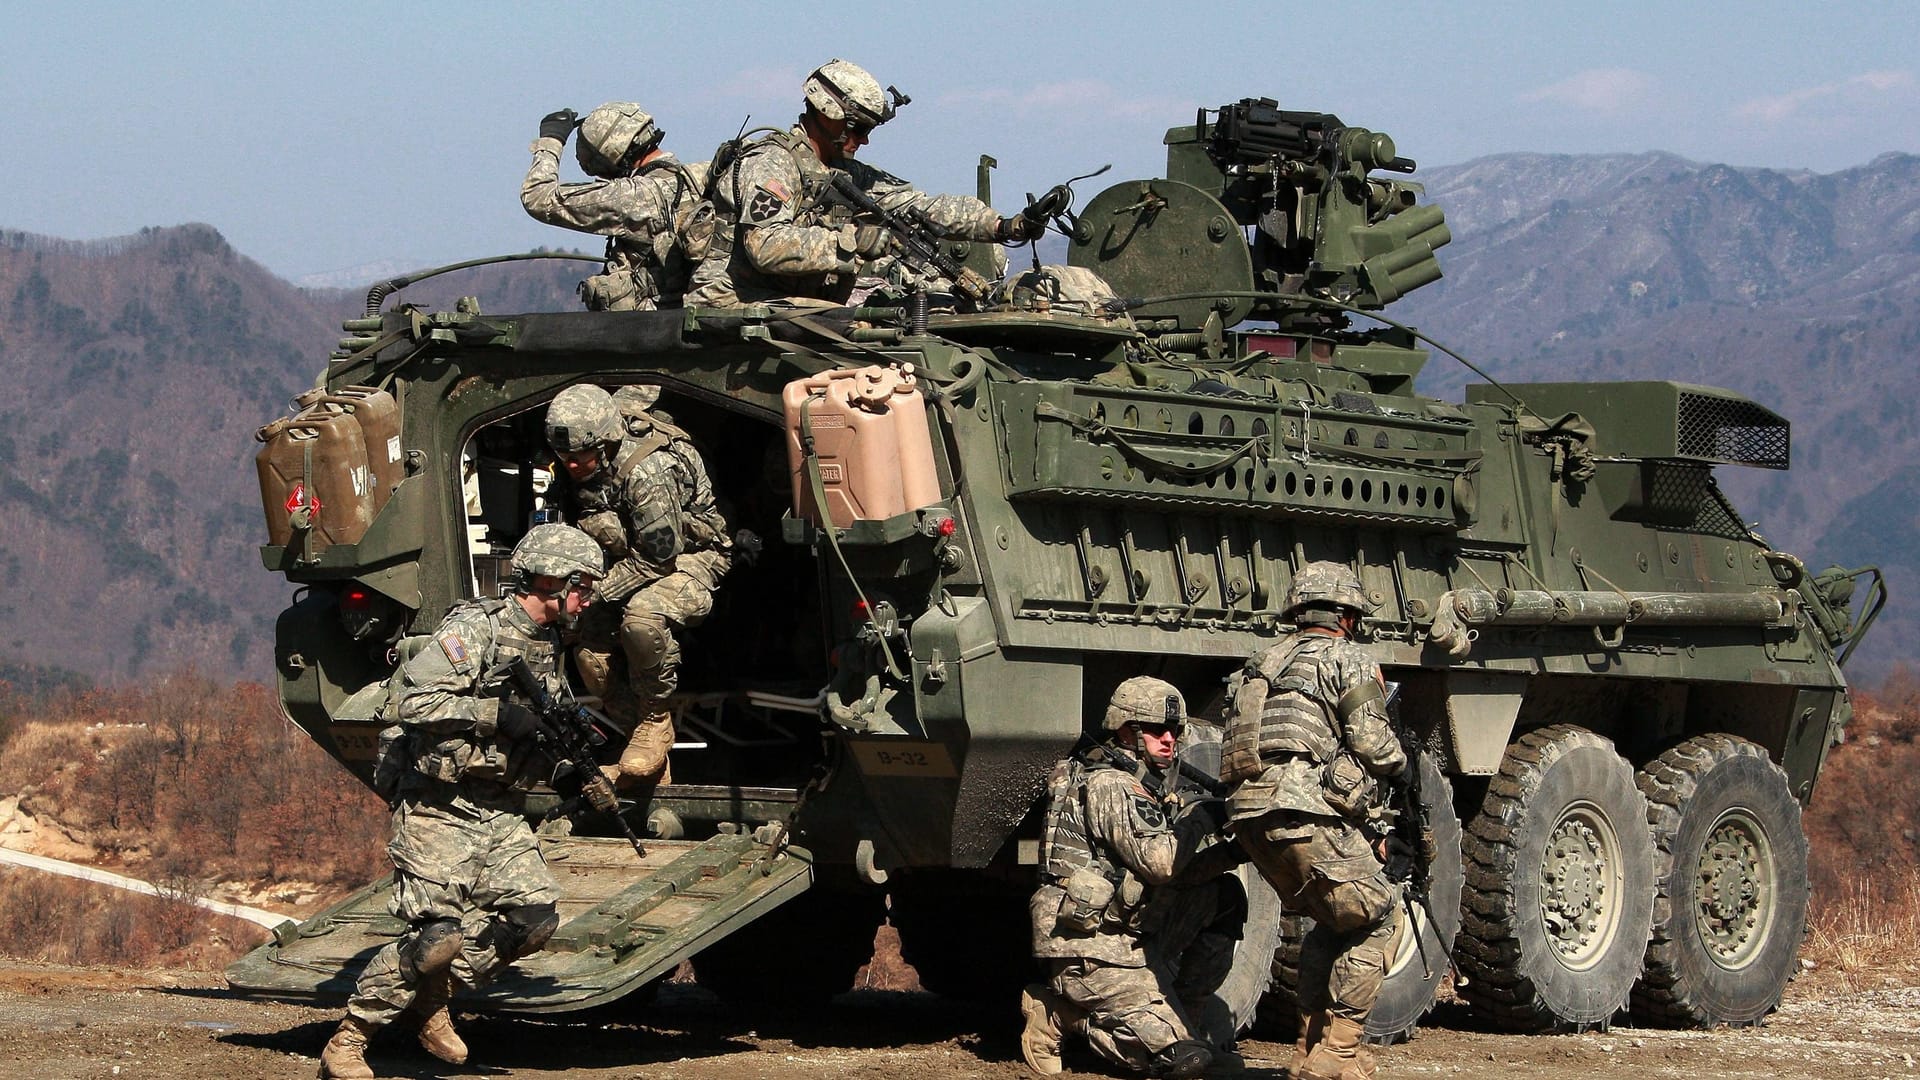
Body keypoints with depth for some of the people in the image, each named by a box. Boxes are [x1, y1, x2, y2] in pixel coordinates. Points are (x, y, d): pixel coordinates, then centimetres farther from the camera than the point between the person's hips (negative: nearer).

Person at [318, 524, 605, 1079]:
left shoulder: (547, 651, 15)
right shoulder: (476, 628, -12)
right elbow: (408, 699, -22)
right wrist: (497, 713, -24)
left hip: (499, 813, 8)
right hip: (438, 809, -8)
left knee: (536, 916, -6)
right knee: (440, 933, -13)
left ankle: (433, 997, 13)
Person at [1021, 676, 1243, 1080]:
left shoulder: (1137, 787, 20)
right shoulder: (1109, 786, -13)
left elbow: (1175, 870, 16)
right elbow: (1158, 861, -20)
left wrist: (1229, 854, 2)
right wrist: (1202, 821, -7)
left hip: (1124, 940, 11)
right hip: (1090, 948, -11)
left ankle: (1061, 1007, 10)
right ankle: (1058, 1016, -5)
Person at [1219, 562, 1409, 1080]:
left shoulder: (1264, 663, 27)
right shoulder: (1349, 660, 5)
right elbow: (1372, 744, -7)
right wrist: (1401, 765, 17)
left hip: (1250, 814, 8)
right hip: (1307, 814, -8)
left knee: (1333, 921, 23)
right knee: (1378, 919, 4)